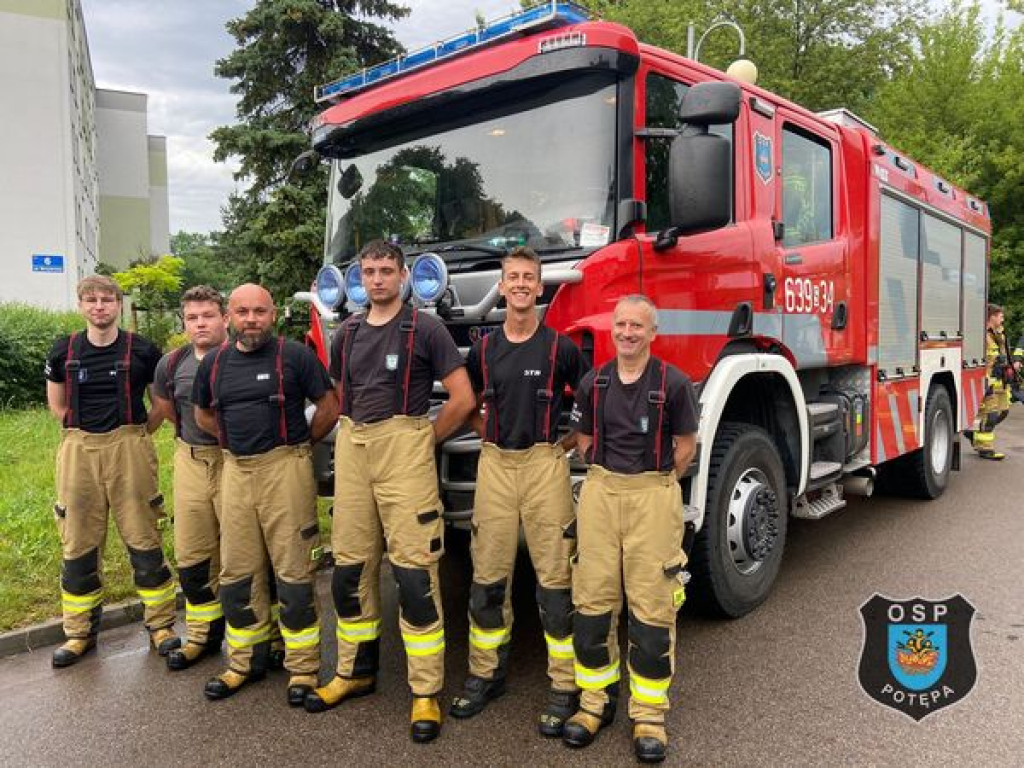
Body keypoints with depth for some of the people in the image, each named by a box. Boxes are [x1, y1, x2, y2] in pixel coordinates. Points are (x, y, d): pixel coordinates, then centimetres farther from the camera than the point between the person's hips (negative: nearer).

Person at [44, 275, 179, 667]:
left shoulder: (141, 350, -1)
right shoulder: (64, 351, 5)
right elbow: (56, 403, 17)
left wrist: (144, 429, 2)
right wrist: (84, 430, 7)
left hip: (129, 448, -2)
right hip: (79, 451, 2)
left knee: (145, 541, 2)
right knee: (78, 546, 9)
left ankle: (160, 625, 15)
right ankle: (80, 632, 23)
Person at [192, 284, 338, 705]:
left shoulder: (295, 355, -5)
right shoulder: (214, 363, 10)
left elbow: (328, 407, 0)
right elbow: (203, 414, 24)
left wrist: (297, 445, 6)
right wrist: (237, 442, 15)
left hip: (285, 469, -5)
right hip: (235, 470, 5)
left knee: (293, 572, -1)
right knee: (236, 573, 11)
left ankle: (303, 666, 11)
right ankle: (246, 660, 27)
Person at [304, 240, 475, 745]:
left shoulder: (424, 329, -3)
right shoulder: (347, 333, 14)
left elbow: (462, 398, -6)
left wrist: (424, 440, -1)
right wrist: (351, 439, 14)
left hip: (404, 452, -5)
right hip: (351, 453, 6)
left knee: (414, 572, -6)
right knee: (350, 567, 11)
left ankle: (426, 692, 4)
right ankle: (354, 671, 28)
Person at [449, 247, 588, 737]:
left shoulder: (560, 347, -2)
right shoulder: (483, 349, 8)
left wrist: (570, 444, 0)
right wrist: (486, 435, 10)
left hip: (544, 466, -3)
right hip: (494, 465, 3)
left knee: (555, 580, 0)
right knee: (488, 577, 9)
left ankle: (565, 687, 12)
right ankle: (486, 674, 25)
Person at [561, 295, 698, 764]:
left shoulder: (673, 383, -6)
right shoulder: (593, 383, 5)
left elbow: (686, 447, 3)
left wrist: (655, 484, 8)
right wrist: (611, 477, 11)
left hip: (653, 496, -3)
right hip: (600, 493, 3)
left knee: (652, 607, 1)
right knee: (593, 602, 6)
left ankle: (649, 714, 16)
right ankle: (595, 702, 23)